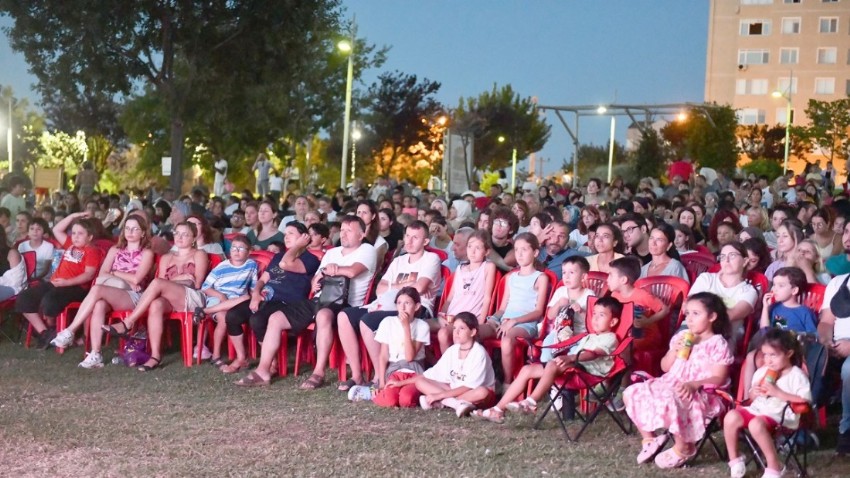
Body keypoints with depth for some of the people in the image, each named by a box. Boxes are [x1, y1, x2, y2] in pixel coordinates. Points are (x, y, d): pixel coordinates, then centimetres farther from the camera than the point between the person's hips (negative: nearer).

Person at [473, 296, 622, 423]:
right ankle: (498, 410, -9)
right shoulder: (588, 337, 31)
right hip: (571, 366, 10)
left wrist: (571, 357, -34)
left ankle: (531, 403, -42)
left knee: (553, 364, -38)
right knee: (527, 370, -3)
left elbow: (594, 353, -20)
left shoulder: (609, 338, 0)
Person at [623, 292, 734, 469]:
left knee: (671, 401, -39)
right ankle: (650, 439, 7)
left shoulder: (718, 344, -7)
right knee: (631, 393, -6)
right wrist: (674, 350, -3)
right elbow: (665, 367, 16)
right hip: (670, 385, 8)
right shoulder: (681, 337, 13)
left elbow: (718, 378, -14)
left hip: (701, 393, -8)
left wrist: (693, 384, -27)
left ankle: (683, 448, -14)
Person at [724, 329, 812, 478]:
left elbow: (805, 400, -14)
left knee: (756, 424, -37)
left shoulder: (796, 375, -5)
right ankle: (734, 460, -4)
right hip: (757, 409, 7)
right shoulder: (761, 372, 15)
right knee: (731, 417, -20)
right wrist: (754, 392, -1)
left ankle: (774, 465, -21)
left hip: (780, 415, -7)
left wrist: (778, 393, -18)